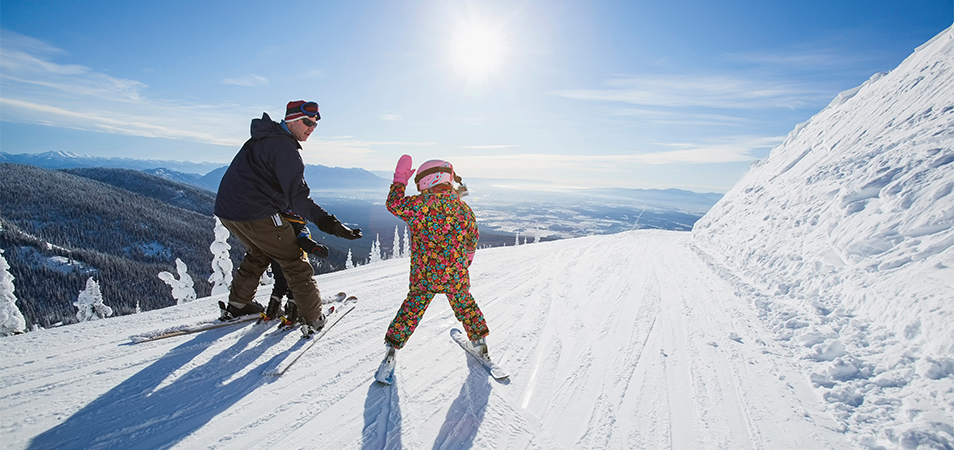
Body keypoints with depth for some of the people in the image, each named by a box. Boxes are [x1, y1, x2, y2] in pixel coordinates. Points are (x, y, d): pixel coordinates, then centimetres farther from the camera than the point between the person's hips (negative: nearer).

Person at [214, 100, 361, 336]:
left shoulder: (264, 138, 16)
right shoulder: (284, 147, -16)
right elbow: (297, 195, -27)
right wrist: (325, 221, -36)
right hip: (256, 214, -10)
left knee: (259, 253, 30)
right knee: (294, 261, -1)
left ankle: (238, 304, 41)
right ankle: (313, 319, 2)